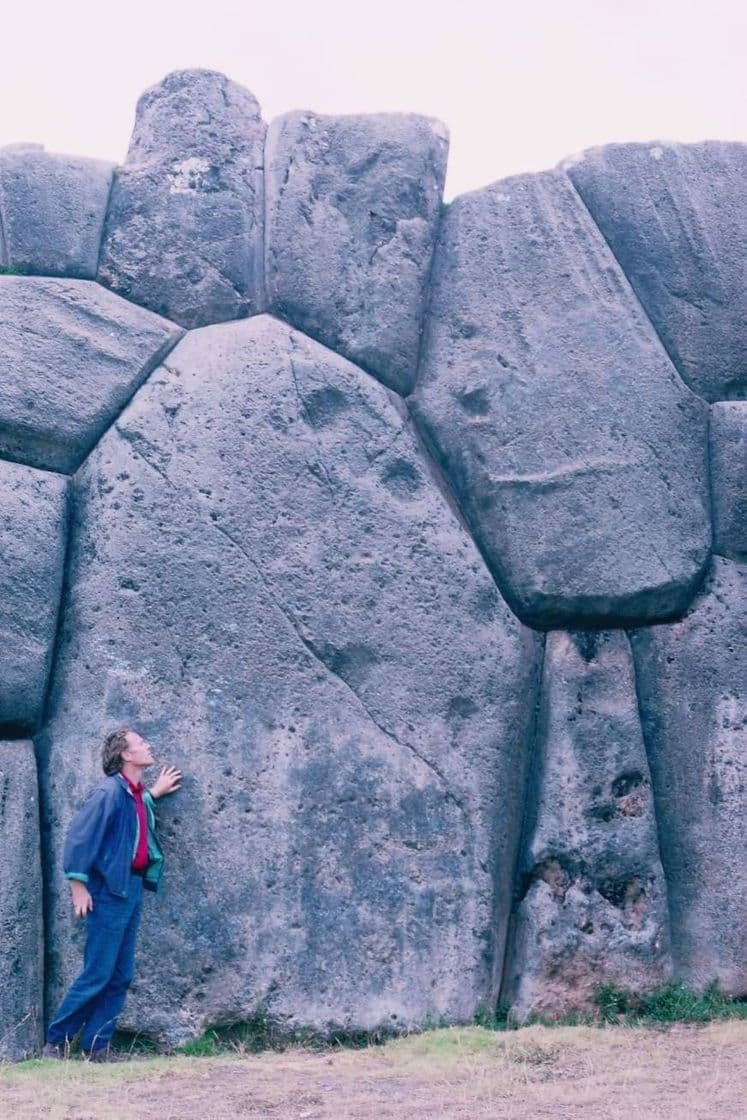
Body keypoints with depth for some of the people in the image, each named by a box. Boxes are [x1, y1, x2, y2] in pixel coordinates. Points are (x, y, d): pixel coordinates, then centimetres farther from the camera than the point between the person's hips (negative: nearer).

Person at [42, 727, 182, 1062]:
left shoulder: (138, 796, 11)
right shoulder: (108, 792, -14)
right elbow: (79, 836, -15)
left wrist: (154, 793, 29)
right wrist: (78, 887, -16)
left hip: (133, 890, 9)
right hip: (109, 892, -8)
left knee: (120, 977, 8)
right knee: (97, 974, -7)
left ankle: (97, 1047, 13)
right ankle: (55, 1042, 4)